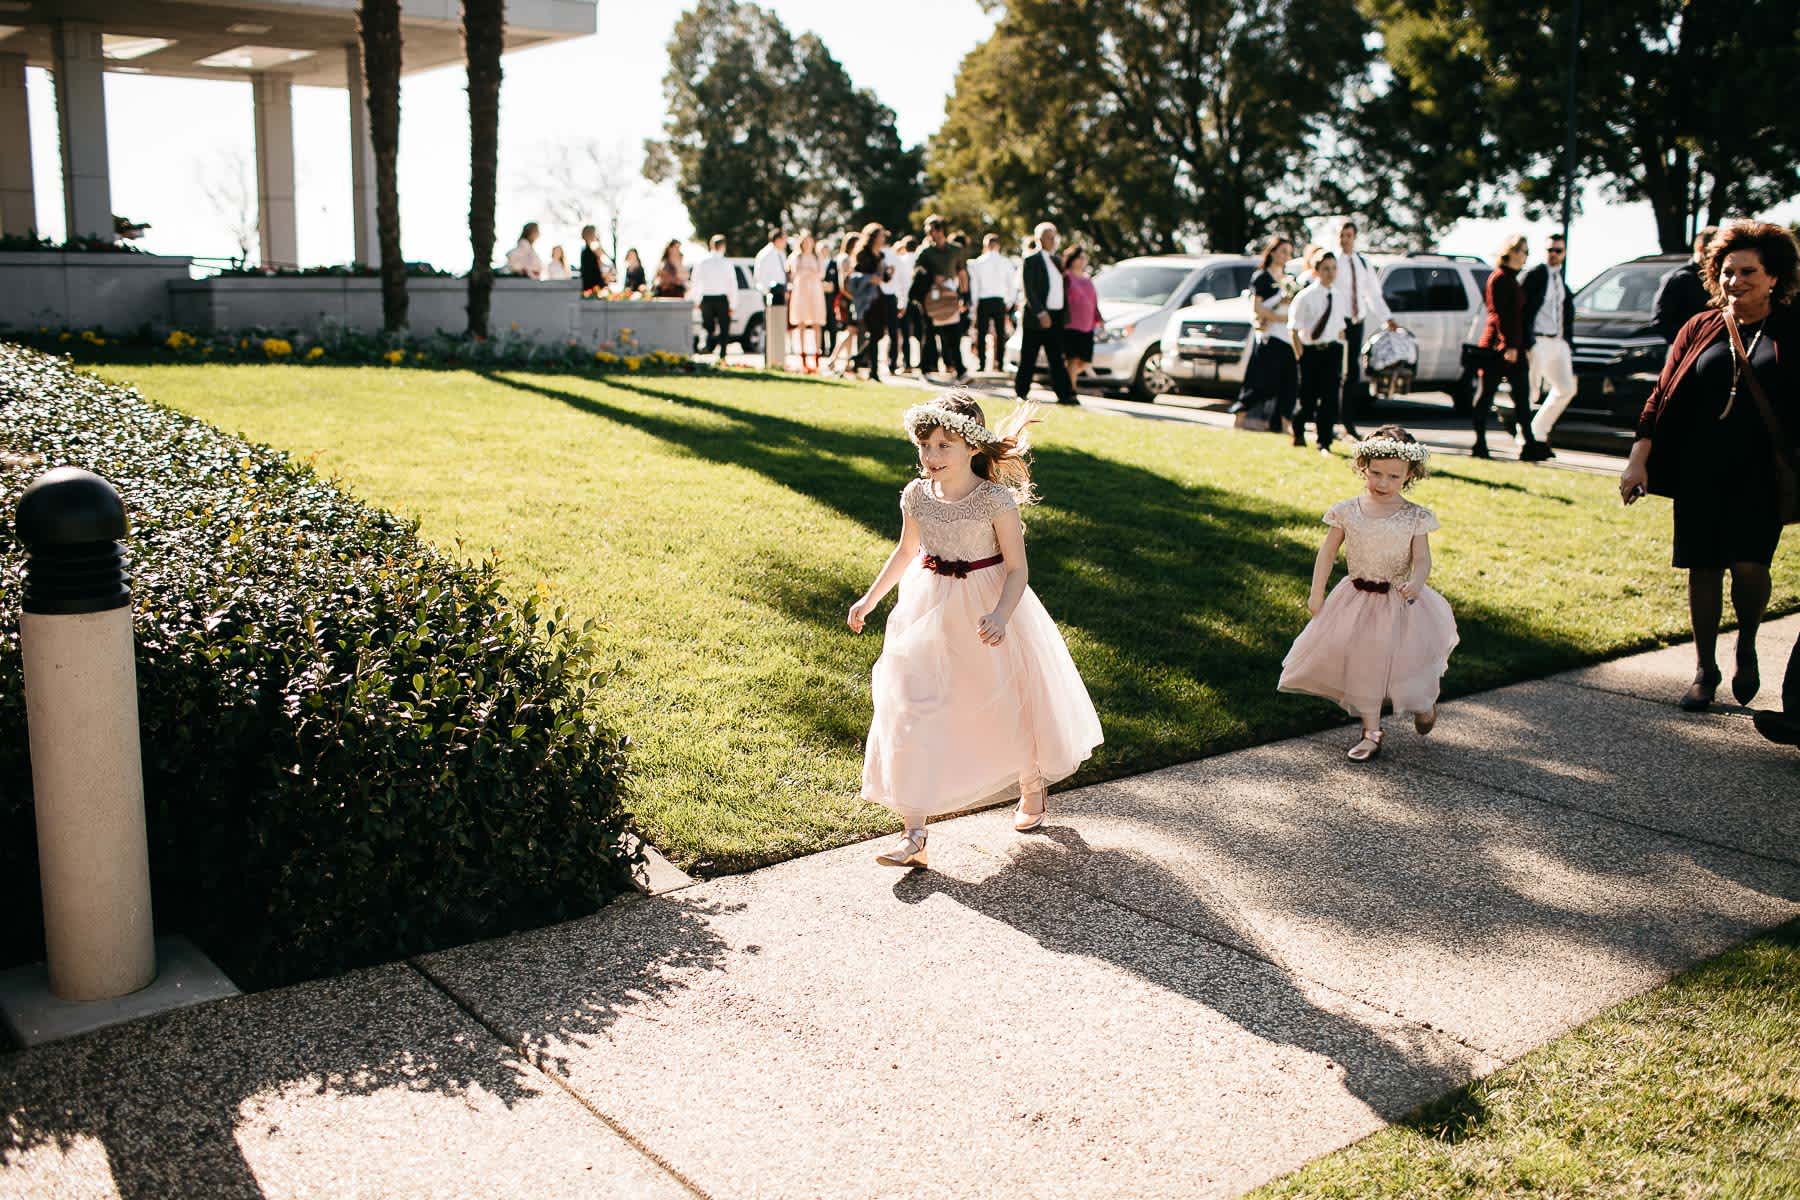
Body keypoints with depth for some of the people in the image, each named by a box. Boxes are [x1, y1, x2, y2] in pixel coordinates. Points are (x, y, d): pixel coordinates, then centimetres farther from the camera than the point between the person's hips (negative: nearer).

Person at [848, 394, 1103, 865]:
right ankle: (914, 836, -3)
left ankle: (1032, 790, 46)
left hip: (985, 610, -3)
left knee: (1004, 707, 14)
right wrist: (870, 598, 18)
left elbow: (1017, 568, -14)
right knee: (911, 714, -6)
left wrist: (1000, 615, -30)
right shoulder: (917, 495, -4)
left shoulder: (996, 500, -17)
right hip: (929, 614, 3)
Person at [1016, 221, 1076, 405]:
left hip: (1056, 317, 6)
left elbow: (1061, 289, 18)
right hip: (1036, 317, -6)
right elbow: (1029, 290, -13)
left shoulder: (1056, 260, 16)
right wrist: (1040, 313, -20)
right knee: (1028, 358, 1)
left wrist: (1065, 312, 10)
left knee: (1056, 358, 4)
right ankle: (1020, 392, 11)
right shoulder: (1032, 259, -6)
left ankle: (1064, 393, 1)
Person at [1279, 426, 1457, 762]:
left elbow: (1422, 559, -12)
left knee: (1404, 660, 7)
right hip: (1357, 599, 2)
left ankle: (1423, 702, 43)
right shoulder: (1347, 511, -5)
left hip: (1400, 604, -2)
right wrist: (1316, 593, 2)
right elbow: (1328, 552, 3)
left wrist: (1416, 582, -34)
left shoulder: (1415, 517, -9)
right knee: (1362, 663, 6)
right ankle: (1371, 732, 20)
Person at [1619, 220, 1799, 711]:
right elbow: (1662, 396, 5)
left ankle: (1747, 649, 17)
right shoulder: (1700, 330, 7)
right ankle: (1704, 670, 20)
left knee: (1748, 565, -13)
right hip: (1700, 473, 2)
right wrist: (1638, 459, 0)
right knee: (1704, 569, 5)